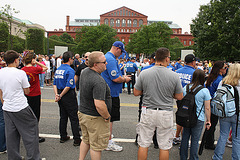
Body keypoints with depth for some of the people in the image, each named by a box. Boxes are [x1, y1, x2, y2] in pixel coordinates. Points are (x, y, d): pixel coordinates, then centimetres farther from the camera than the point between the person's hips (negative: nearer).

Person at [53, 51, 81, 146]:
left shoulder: (58, 69, 10)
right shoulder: (70, 70, -15)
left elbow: (54, 84, 8)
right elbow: (68, 86, -21)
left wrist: (57, 94, -1)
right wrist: (60, 96, -13)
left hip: (61, 97, 8)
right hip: (69, 96, -8)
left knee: (63, 117, 17)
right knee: (74, 118, -1)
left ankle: (63, 137, 27)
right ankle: (77, 139, 6)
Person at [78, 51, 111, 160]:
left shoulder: (84, 72, 0)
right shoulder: (99, 81, -30)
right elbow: (99, 105, -34)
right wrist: (107, 117, -18)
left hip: (83, 113, 9)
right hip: (95, 118, -9)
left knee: (86, 140, 27)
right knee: (96, 145, 11)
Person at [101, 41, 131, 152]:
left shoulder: (107, 57, 15)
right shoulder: (111, 59, -20)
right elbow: (116, 79, -25)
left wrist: (122, 77, 16)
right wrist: (125, 79, -8)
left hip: (108, 92, 11)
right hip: (111, 93, -11)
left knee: (108, 117, 20)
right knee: (110, 118, 0)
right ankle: (109, 143, 12)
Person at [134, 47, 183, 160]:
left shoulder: (144, 73, -8)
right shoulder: (174, 76, -9)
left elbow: (136, 93, -1)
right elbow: (179, 97, 0)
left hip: (148, 112, 1)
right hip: (166, 114, 0)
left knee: (143, 144, 14)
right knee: (164, 147, 15)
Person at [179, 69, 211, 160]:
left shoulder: (185, 88, -2)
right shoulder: (204, 91, -13)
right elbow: (207, 108, -9)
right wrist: (208, 120, 2)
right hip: (198, 119, -3)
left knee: (185, 138, 15)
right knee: (195, 140, 10)